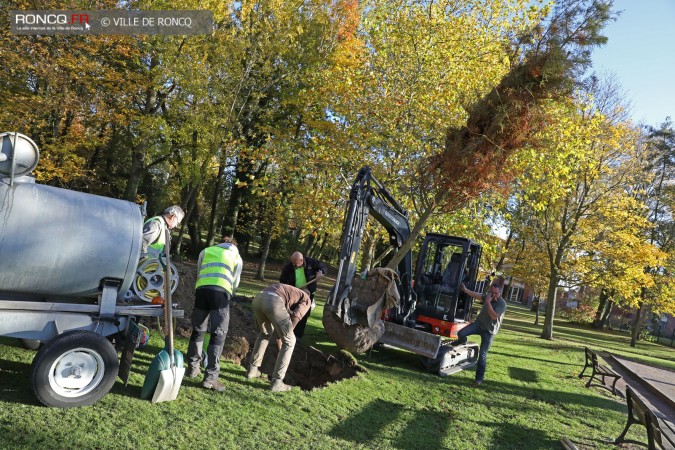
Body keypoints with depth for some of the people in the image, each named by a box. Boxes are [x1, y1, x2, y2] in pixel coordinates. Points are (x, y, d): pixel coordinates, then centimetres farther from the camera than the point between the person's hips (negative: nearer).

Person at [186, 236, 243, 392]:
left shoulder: (206, 251, 28)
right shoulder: (237, 257, 24)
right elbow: (235, 283, 23)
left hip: (202, 289, 3)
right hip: (221, 291, -2)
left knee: (198, 330, 17)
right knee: (218, 334, 0)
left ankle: (193, 368, 27)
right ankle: (210, 377, -3)